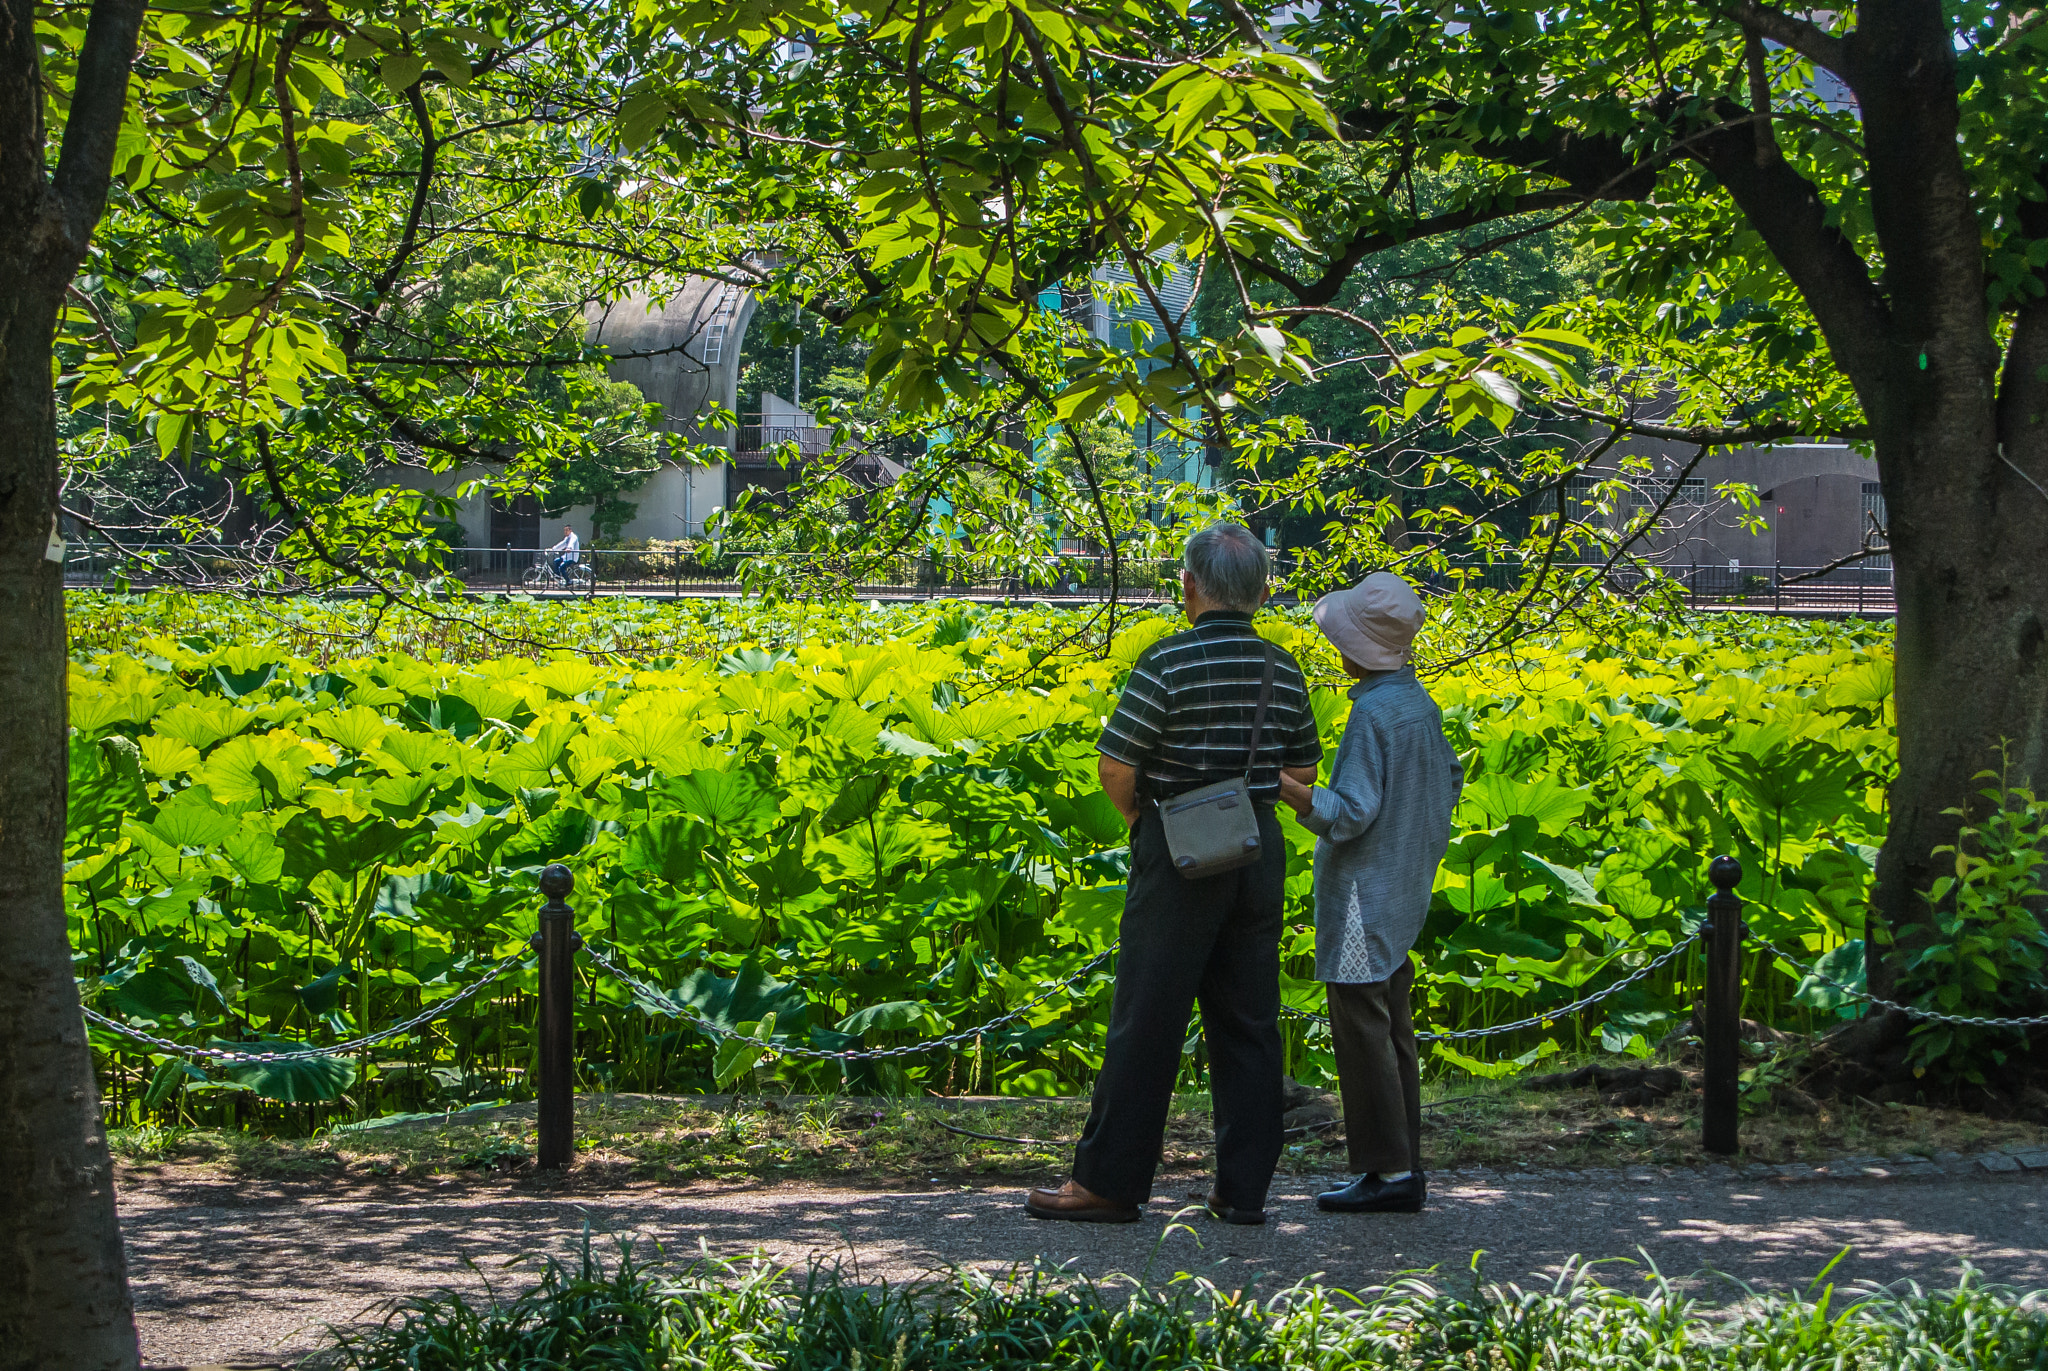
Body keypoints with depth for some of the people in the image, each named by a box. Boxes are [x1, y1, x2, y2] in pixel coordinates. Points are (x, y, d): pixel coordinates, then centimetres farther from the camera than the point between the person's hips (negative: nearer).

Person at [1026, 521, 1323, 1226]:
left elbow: (1114, 769, -14)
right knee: (1248, 1022, 9)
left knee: (1147, 1017, 0)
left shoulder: (1168, 663, -14)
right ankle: (1244, 1188, 10)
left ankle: (1106, 1181, 5)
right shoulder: (1284, 669, 5)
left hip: (1179, 854, -5)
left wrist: (1136, 812, 5)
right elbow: (1303, 771, 15)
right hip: (1261, 851, 5)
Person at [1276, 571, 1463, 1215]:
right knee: (1390, 1029, 13)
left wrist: (1280, 785, -24)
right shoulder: (1420, 703, 8)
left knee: (1362, 1029, -4)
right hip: (1404, 895, 9)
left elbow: (1350, 814, -22)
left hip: (1365, 893, -9)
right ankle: (1403, 1166, 17)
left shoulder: (1373, 713, -19)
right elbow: (1450, 780, 21)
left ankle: (1389, 1170, -2)